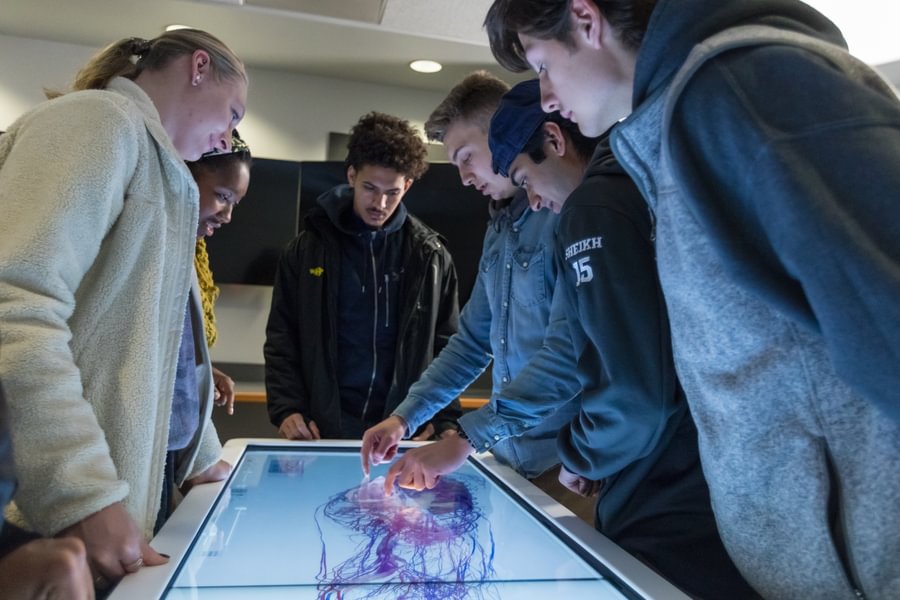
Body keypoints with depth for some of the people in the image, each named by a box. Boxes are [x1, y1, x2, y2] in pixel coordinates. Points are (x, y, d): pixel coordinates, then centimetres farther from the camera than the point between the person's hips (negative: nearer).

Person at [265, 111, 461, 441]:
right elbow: (281, 340, 3)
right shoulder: (307, 249, 1)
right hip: (323, 430, 0)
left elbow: (447, 346, 4)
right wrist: (286, 408, -10)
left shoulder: (431, 256, 2)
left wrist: (446, 420, -7)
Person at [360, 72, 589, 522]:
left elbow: (567, 353, -25)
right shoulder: (498, 230, 12)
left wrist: (466, 438, -24)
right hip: (510, 457, 8)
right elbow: (472, 342, 16)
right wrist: (405, 417, 7)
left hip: (566, 463, -8)